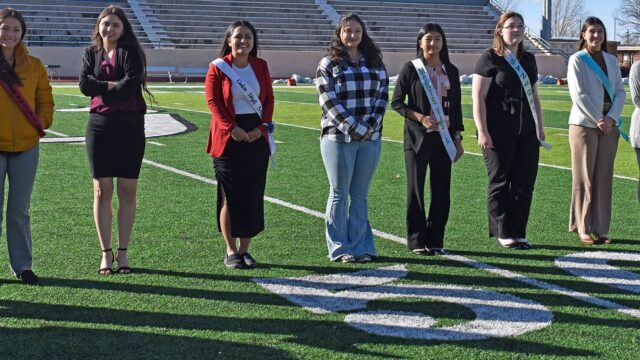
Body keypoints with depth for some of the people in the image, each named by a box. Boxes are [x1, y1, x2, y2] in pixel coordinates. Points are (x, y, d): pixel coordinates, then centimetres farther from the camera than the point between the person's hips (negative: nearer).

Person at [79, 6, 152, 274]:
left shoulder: (131, 52, 1)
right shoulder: (91, 53, 10)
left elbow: (131, 84, -15)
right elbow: (84, 85, -5)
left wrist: (101, 88, -6)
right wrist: (114, 86, -10)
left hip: (130, 127, -2)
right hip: (99, 126, 2)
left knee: (128, 191, 1)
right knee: (102, 191, 2)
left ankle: (123, 252, 11)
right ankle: (106, 254, 11)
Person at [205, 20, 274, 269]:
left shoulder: (260, 66, 9)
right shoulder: (218, 67, -2)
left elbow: (269, 99, 8)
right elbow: (213, 101, -6)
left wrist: (262, 127, -6)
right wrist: (231, 128, -16)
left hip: (257, 136, 4)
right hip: (229, 138, -3)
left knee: (253, 195, 5)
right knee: (230, 196, 1)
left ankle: (244, 249, 15)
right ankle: (231, 251, 10)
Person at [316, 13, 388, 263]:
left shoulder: (375, 64, 11)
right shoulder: (328, 65, -1)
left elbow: (382, 96, 7)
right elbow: (329, 102, -9)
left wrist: (371, 126, -8)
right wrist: (355, 128, -14)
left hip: (370, 139, 3)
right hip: (339, 138, -3)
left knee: (360, 194, 8)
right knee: (339, 194, 2)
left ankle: (360, 246, 13)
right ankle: (340, 248, 9)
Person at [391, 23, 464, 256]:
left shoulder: (450, 71, 9)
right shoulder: (411, 68, -2)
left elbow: (456, 106, 12)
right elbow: (396, 102, -2)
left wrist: (458, 138, 8)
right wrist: (420, 117, -15)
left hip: (443, 137, 4)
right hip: (417, 137, -3)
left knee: (441, 189, 3)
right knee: (416, 189, 1)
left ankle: (435, 240, 12)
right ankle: (416, 240, 8)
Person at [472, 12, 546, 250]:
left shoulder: (528, 59, 15)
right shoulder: (490, 58, -4)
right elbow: (478, 96, -8)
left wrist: (539, 127, 17)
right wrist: (482, 131, -13)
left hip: (526, 132, 6)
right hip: (498, 132, -6)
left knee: (525, 183, 5)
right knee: (500, 182, 2)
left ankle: (518, 233, 15)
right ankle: (504, 234, 10)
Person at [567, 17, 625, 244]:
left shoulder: (611, 60, 12)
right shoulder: (577, 60, -2)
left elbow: (620, 91, 9)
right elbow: (578, 94, -10)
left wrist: (611, 118, -7)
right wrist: (598, 120, -13)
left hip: (609, 125, 5)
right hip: (584, 124, -5)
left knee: (604, 178, 5)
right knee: (584, 179, -2)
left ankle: (600, 229, 9)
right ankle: (583, 229, 4)